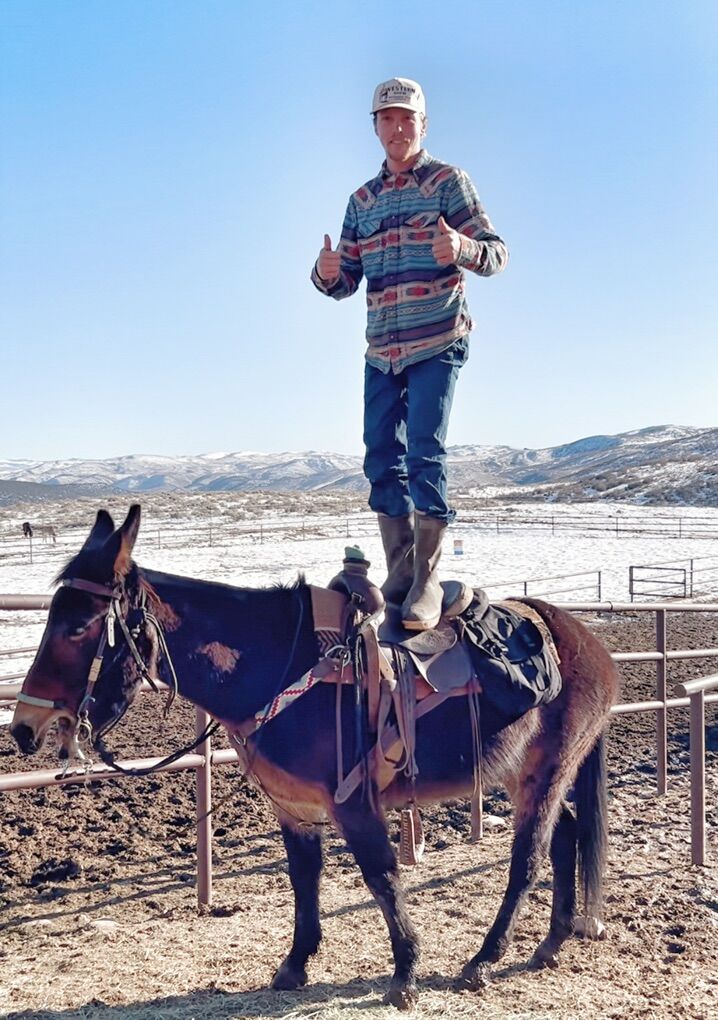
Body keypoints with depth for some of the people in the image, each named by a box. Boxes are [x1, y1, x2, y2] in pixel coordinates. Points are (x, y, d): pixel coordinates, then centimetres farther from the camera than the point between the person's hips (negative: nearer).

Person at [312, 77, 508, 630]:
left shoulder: (449, 182, 1)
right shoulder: (363, 200, 16)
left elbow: (497, 253, -6)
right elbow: (345, 282, 15)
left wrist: (462, 248, -28)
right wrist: (327, 273, -9)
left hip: (437, 343, -5)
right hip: (381, 350, 6)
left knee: (425, 454, -13)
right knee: (382, 459, 4)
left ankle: (428, 582, -9)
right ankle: (399, 574, 14)